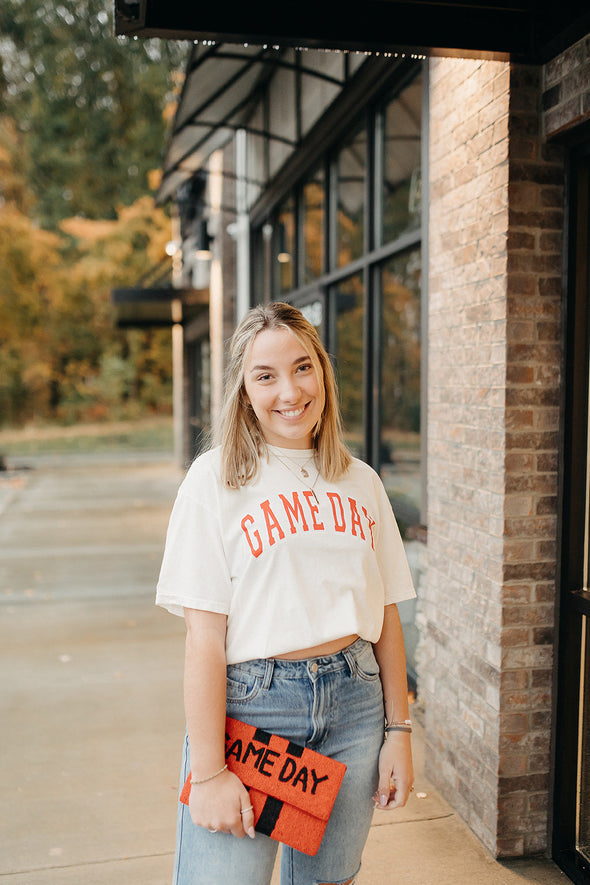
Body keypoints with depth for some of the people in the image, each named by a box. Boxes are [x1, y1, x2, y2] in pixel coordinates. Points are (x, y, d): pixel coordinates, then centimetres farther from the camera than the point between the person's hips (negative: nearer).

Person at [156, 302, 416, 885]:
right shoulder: (216, 478, -7)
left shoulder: (360, 482, 6)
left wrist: (398, 732, 8)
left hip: (353, 702, 4)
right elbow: (204, 635, -11)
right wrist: (208, 771, -12)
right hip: (248, 703, -3)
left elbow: (385, 617, 9)